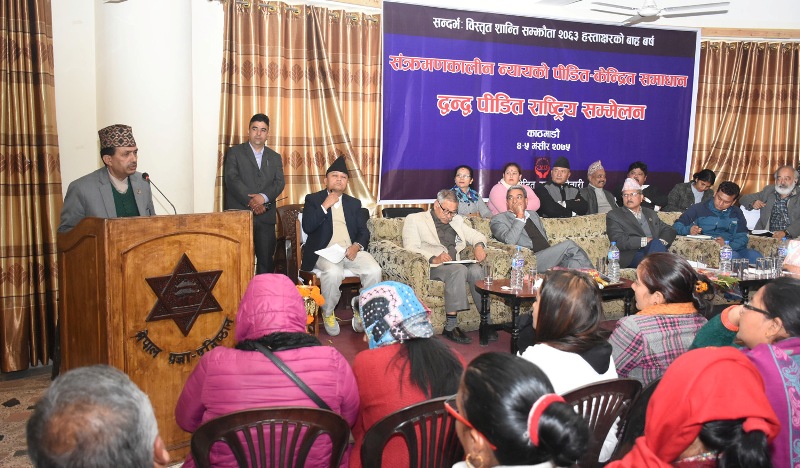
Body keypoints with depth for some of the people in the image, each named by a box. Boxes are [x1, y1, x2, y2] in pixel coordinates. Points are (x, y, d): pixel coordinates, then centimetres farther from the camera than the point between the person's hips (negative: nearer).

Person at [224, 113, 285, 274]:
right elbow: (232, 179, -6)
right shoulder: (234, 152, 7)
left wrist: (263, 197, -15)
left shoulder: (275, 157, 17)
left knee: (266, 260, 2)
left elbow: (279, 182, 4)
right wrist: (251, 202, -15)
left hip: (266, 217, 3)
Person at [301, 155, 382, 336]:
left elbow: (364, 231, 13)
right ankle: (327, 313, -9)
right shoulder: (313, 199, 10)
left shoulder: (354, 203, 21)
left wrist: (357, 246, -8)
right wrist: (325, 205, -10)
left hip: (351, 251, 4)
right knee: (334, 272, -36)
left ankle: (361, 310, -1)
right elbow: (307, 227, -5)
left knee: (374, 270, -25)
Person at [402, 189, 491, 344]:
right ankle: (451, 326, -31)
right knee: (459, 269, -34)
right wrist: (433, 259, -21)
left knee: (476, 269, -28)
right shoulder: (414, 219, 9)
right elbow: (410, 248, -5)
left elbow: (476, 235, 25)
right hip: (431, 267, -5)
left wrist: (479, 245, -1)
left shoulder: (456, 220, 26)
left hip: (456, 266, 5)